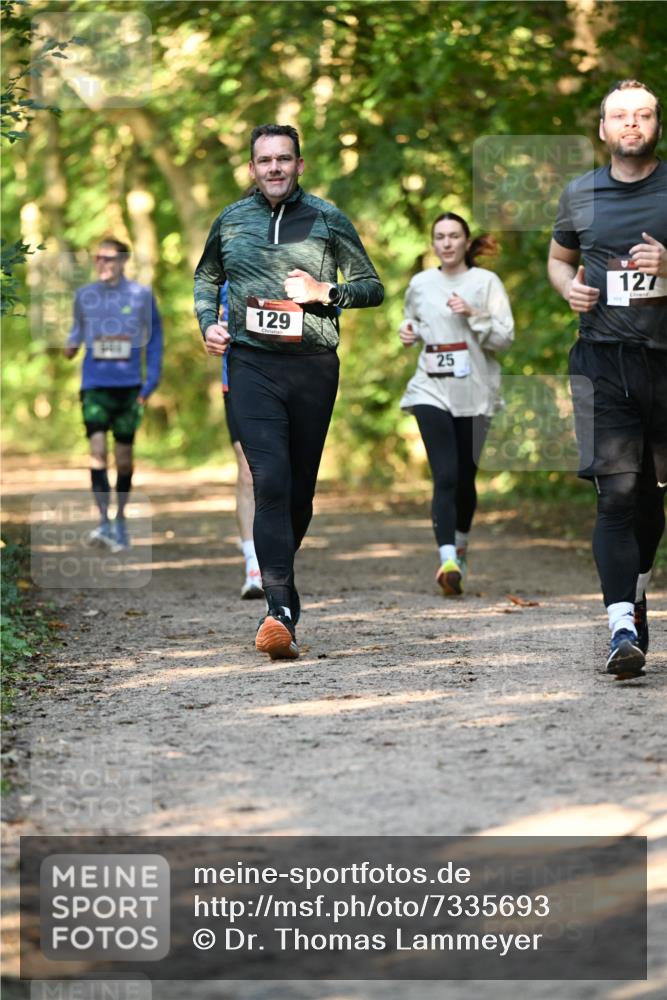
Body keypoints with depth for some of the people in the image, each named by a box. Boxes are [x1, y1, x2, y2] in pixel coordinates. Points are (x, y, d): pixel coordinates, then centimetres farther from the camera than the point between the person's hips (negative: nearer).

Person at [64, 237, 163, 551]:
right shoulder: (84, 296, 6)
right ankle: (103, 522, -16)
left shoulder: (141, 296, 2)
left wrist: (150, 383, 0)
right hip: (95, 385, 0)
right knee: (97, 451, -15)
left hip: (128, 386, 0)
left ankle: (120, 520, 21)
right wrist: (71, 344, -4)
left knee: (124, 458, 5)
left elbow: (154, 340, 7)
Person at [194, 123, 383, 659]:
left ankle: (279, 576, 32)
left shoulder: (328, 221, 5)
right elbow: (206, 277, 28)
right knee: (270, 479, -16)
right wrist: (208, 322, 9)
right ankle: (281, 608, -22)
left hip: (313, 366, 1)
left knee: (300, 488, 8)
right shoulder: (231, 222, 11)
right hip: (252, 363, -1)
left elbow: (373, 287, 9)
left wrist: (325, 291, -9)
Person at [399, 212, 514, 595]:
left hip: (474, 392, 0)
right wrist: (409, 332, 5)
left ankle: (461, 544, 36)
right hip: (431, 390, 0)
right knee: (445, 475, -15)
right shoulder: (420, 284, 7)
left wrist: (473, 315, -19)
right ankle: (448, 561, -25)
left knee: (465, 477, 10)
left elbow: (506, 337, -6)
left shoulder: (486, 282, -1)